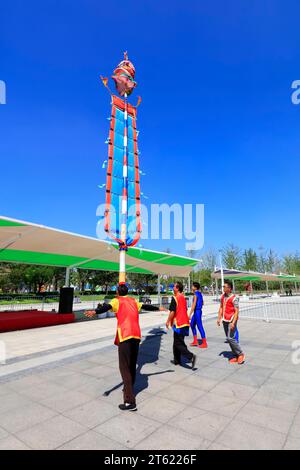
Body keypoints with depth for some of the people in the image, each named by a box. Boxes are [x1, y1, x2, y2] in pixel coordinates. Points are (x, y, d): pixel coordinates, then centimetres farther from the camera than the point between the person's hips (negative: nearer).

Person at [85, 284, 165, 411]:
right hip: (136, 335, 6)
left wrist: (95, 312, -36)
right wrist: (158, 308, 49)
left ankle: (130, 402, -7)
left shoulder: (117, 301, 3)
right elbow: (146, 306, 32)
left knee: (124, 367, -3)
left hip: (125, 336, -6)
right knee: (132, 365, 21)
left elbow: (107, 307, -18)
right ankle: (129, 389, 39)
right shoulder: (133, 301, 19)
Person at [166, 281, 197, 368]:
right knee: (177, 342, 18)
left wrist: (168, 321, -6)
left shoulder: (175, 298, -15)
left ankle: (191, 356, -16)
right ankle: (177, 360, 26)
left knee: (179, 344, -2)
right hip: (185, 322, 9)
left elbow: (172, 312, -17)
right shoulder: (183, 298, 10)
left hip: (178, 323, -9)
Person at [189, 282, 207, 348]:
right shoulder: (200, 294, 10)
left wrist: (190, 314, -20)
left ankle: (204, 343, 7)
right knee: (192, 325, 17)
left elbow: (194, 305, -22)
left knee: (200, 327, -2)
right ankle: (195, 341, 23)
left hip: (197, 311, -10)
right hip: (199, 311, 10)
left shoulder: (196, 295, -17)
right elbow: (202, 303, 21)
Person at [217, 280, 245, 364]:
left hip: (231, 320, -7)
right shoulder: (223, 296, 7)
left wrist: (233, 322, -21)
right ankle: (236, 356, 23)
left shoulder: (234, 298, -15)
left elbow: (236, 311, -15)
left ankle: (241, 354, 8)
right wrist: (219, 318, 12)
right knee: (229, 338, 11)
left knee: (230, 338, -10)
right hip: (225, 320, 8)